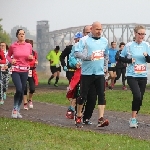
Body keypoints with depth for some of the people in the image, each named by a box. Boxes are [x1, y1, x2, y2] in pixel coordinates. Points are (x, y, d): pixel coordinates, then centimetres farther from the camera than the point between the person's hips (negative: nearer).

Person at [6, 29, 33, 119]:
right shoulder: (13, 46, -2)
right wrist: (11, 60, -7)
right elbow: (8, 56, 13)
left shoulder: (29, 46, 5)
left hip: (25, 71, 3)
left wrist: (31, 57, -5)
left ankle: (18, 110, 17)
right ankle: (14, 109, -1)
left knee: (22, 91, 4)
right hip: (16, 70, -3)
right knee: (19, 89, -18)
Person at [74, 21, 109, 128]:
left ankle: (101, 119, -11)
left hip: (100, 73, 4)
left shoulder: (104, 41, 11)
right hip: (87, 72, -4)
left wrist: (106, 66, 20)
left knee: (102, 95, -8)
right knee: (83, 95, 3)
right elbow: (77, 53, -13)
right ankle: (78, 117, 20)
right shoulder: (84, 40, -6)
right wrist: (87, 57, -25)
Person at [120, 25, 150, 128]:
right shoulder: (129, 46, -4)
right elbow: (121, 58, 4)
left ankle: (134, 119, 20)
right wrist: (130, 60, -12)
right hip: (132, 76, -4)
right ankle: (133, 118, -10)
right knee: (137, 96, -21)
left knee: (140, 98, 7)